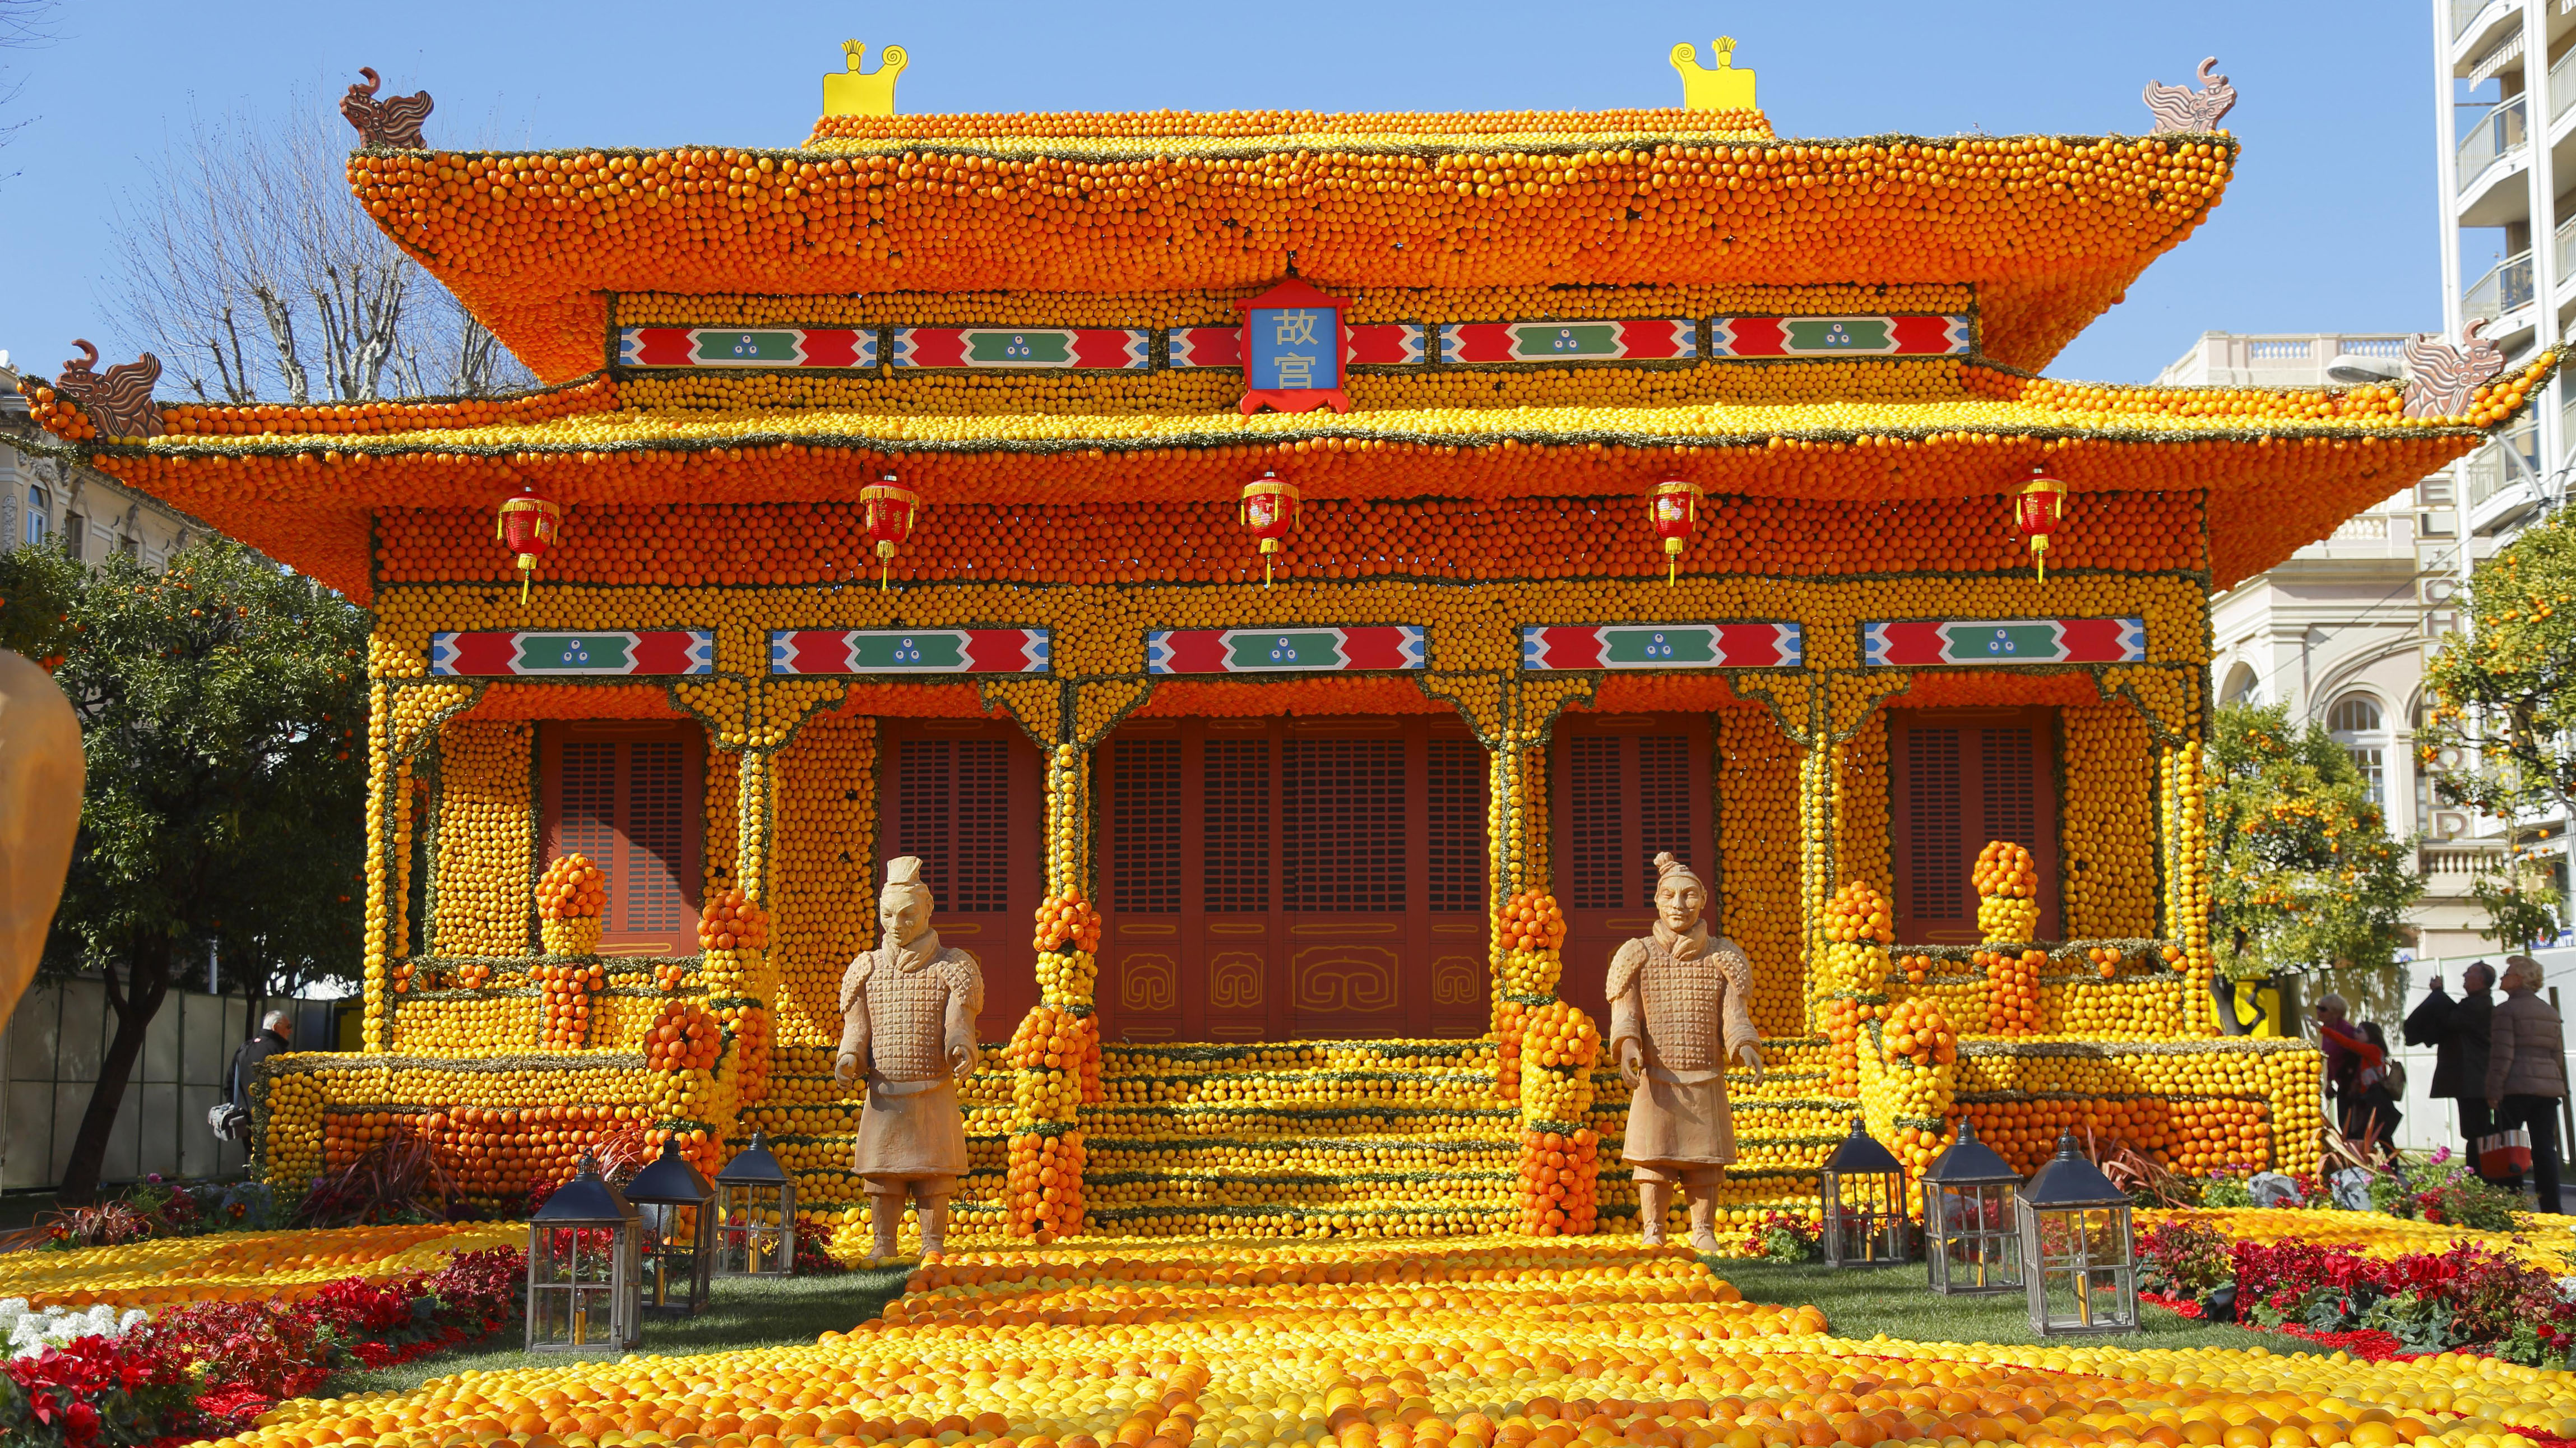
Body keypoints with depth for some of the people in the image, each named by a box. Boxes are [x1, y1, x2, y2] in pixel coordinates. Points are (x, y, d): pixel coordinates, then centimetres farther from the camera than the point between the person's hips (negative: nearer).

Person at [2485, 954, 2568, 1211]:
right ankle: (2552, 1208, 3)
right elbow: (2559, 1055, 16)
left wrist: (2493, 1092, -11)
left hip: (2517, 1087, -6)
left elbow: (2502, 1054, -12)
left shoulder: (2507, 1010, -7)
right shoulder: (2550, 1012, 15)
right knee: (2545, 1149, 6)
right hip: (2549, 1087, 6)